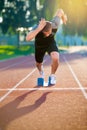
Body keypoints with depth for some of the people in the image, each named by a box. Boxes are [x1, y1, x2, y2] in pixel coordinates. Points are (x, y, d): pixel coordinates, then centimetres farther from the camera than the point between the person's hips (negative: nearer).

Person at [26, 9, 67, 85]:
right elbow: (28, 39, -60)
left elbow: (60, 11, -16)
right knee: (38, 63, 17)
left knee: (55, 58, -28)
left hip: (51, 43, 0)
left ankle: (52, 76, 1)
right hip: (39, 45, 0)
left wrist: (64, 17, 7)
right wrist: (38, 29, -69)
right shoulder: (37, 28, -41)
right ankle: (41, 73, 57)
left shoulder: (54, 25, -36)